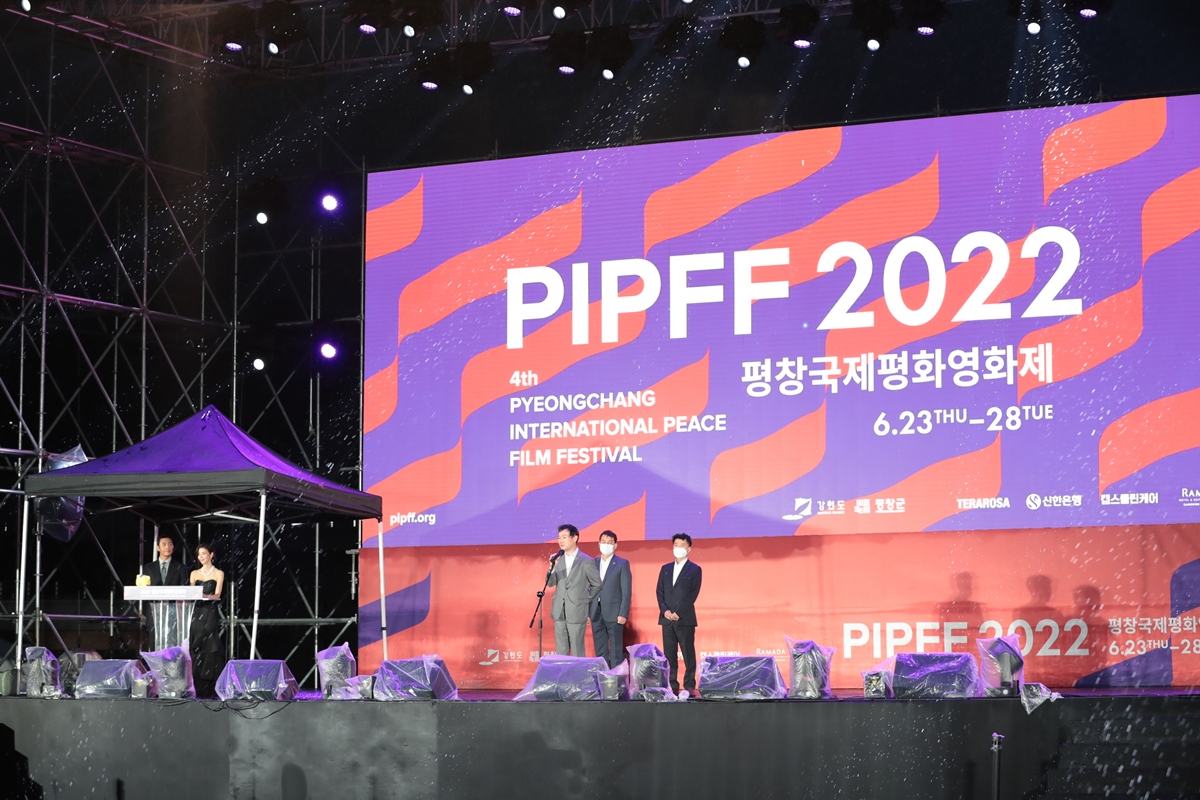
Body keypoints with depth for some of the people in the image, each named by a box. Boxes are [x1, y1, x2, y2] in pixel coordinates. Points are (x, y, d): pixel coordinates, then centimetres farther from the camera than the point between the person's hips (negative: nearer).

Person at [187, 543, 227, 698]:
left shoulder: (218, 574, 3)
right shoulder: (194, 574, 15)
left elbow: (217, 595, -7)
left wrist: (203, 595, -25)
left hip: (210, 613, -4)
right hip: (197, 613, 4)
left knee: (210, 649, -8)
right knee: (195, 648, -1)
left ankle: (211, 688, -8)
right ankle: (197, 687, 1)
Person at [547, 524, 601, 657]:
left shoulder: (586, 562, -6)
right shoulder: (558, 560, 7)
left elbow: (597, 584, 3)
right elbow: (550, 583, 2)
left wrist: (586, 599, 5)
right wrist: (552, 568, -15)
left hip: (577, 612, -5)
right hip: (559, 612, 5)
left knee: (577, 651, 0)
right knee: (561, 652, 8)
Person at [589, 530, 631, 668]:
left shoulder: (622, 564, 0)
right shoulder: (593, 563, 12)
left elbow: (626, 591, -4)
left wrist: (623, 614, -12)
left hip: (614, 614, -4)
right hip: (596, 614, 4)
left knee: (616, 652, -3)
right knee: (600, 652, 7)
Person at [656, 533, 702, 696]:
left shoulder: (694, 570, 2)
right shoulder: (665, 569, 16)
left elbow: (693, 594, -7)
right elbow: (660, 592, 10)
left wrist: (678, 613, -15)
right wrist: (665, 610, -6)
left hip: (685, 619, -4)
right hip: (667, 619, 4)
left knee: (688, 654, -3)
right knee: (669, 655, 4)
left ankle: (689, 686, -1)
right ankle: (672, 686, 7)